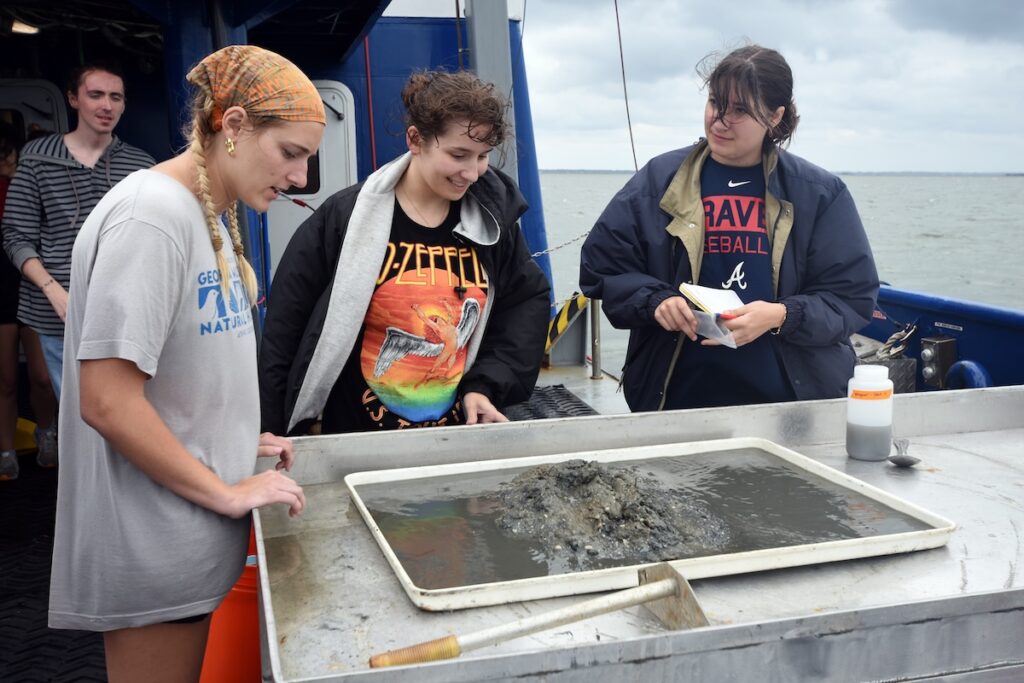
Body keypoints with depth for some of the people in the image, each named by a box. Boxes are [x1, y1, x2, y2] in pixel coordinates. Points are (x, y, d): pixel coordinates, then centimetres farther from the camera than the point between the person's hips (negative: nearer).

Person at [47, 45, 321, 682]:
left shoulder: (212, 216, 9)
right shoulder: (152, 217, -20)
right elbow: (108, 403, -23)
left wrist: (241, 437, 8)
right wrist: (228, 492, -17)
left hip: (194, 531, 9)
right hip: (154, 548, -9)